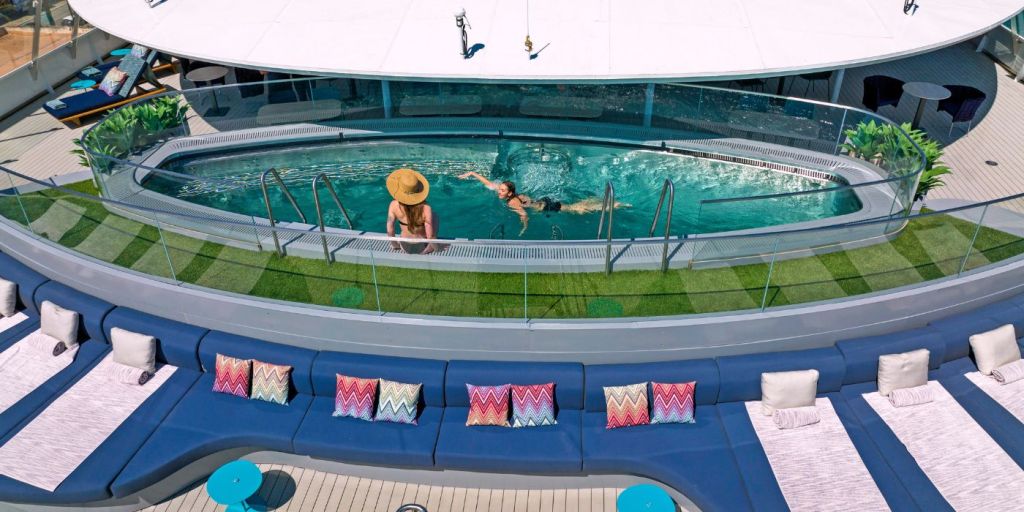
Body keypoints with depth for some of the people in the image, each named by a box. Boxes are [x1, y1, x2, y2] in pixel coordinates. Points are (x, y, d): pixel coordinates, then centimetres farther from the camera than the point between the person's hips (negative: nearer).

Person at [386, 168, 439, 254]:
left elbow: (390, 231, -14)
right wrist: (436, 247, -5)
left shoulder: (393, 205, -23)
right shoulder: (425, 208, -30)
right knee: (434, 216, 23)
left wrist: (394, 245, 5)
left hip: (405, 248, 2)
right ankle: (435, 242, 38)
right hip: (422, 249, -2)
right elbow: (430, 236, -25)